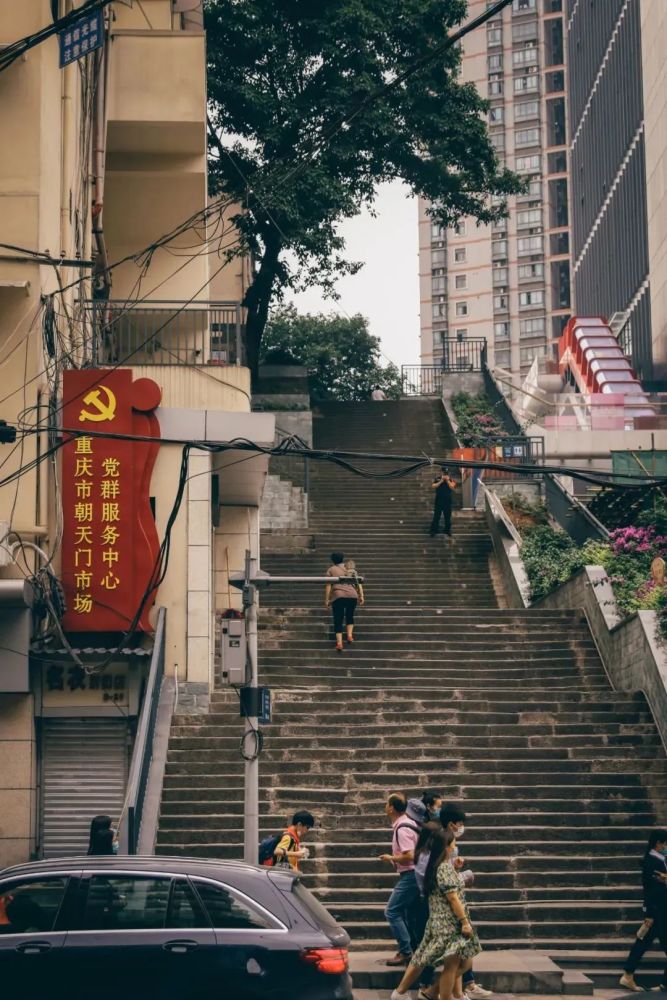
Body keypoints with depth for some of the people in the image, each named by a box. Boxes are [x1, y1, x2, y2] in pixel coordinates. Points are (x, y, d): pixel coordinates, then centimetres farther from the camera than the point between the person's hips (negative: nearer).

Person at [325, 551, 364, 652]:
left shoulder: (331, 570, 13)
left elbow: (328, 586, 3)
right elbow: (358, 583, 10)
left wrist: (326, 599, 4)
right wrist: (361, 596, 8)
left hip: (338, 596, -2)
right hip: (352, 596, 2)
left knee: (338, 621, 2)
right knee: (350, 616, 24)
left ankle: (339, 642, -8)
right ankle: (349, 635, 7)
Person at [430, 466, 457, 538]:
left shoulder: (450, 479, 3)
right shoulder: (437, 479, 2)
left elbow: (453, 487, -9)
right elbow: (433, 486, -11)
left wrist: (447, 480, -16)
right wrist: (441, 481, -16)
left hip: (448, 501, 1)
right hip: (438, 501, -1)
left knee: (448, 517, 8)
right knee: (436, 516, 1)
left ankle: (448, 530, 20)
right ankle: (434, 531, 7)